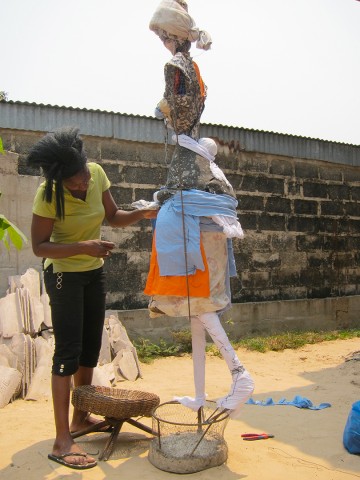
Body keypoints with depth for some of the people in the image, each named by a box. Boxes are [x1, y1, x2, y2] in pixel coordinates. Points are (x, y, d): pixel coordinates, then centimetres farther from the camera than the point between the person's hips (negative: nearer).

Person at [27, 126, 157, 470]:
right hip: (64, 274, -6)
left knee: (90, 348, 14)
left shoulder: (96, 172, -9)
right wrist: (83, 247, -34)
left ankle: (80, 417, 31)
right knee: (68, 353, -7)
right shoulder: (48, 195, -23)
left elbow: (113, 216, 1)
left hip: (94, 272, 6)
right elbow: (39, 246, -21)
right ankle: (62, 441, 1)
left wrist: (142, 213, -16)